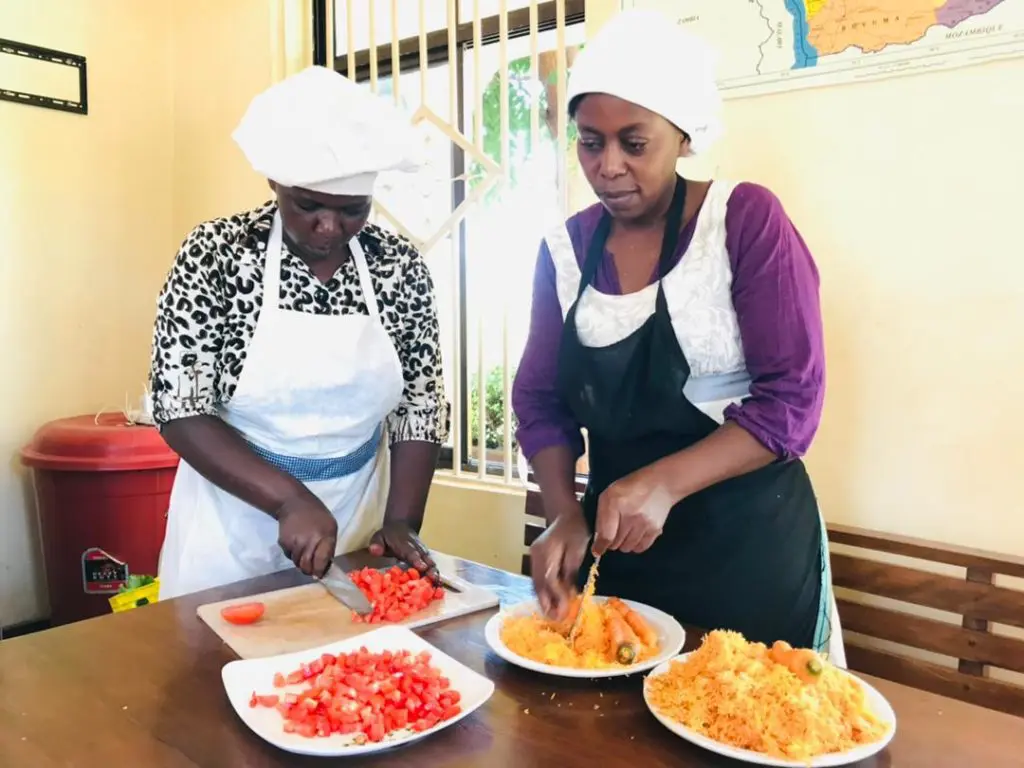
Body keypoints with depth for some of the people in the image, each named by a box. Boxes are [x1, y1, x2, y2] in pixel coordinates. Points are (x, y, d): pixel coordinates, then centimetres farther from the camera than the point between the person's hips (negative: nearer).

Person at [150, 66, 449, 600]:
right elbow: (180, 410, -14)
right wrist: (291, 500, -23)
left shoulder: (400, 268, -6)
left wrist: (401, 523, -11)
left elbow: (420, 405, -1)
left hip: (357, 525, 2)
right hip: (232, 532, -2)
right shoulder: (216, 255, -13)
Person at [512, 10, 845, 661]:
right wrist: (565, 515, -12)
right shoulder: (565, 249, 1)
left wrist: (664, 484, -27)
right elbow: (540, 399, 4)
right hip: (617, 541, 4)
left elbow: (793, 399, -16)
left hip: (747, 541, -4)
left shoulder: (746, 219, -12)